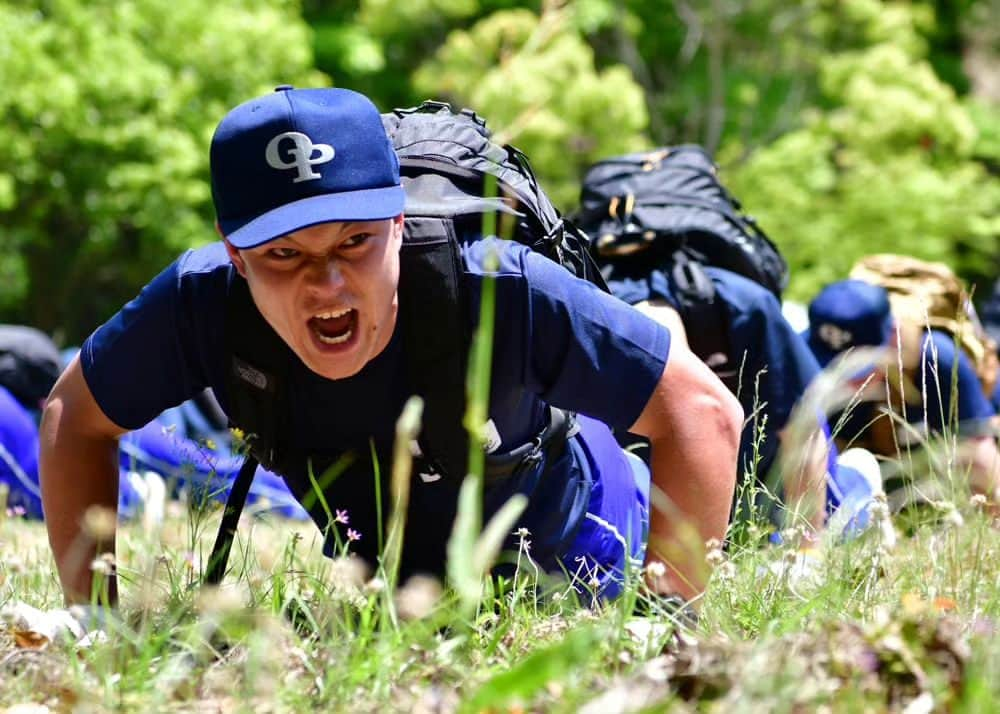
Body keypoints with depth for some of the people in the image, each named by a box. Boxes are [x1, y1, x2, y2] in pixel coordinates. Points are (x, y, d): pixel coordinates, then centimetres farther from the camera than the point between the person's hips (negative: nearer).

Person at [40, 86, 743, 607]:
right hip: (376, 566, 3)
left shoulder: (510, 292, -43)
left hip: (564, 553, -3)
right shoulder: (199, 304, -34)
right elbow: (77, 416, -16)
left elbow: (702, 411, -35)